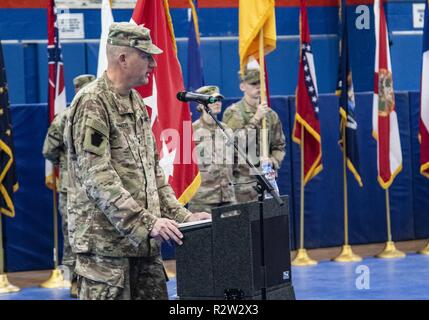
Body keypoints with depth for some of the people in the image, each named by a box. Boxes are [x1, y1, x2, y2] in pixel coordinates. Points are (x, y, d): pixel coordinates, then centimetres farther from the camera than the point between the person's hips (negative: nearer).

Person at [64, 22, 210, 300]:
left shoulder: (136, 103, 16)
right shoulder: (92, 103, -11)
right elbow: (97, 178, -19)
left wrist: (181, 215, 10)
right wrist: (146, 222, -25)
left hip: (144, 242, 8)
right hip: (105, 242, -8)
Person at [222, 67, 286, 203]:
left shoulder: (271, 115, 11)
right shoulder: (233, 113, -2)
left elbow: (279, 147, 16)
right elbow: (234, 142, -15)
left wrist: (272, 161, -5)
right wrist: (255, 119, -15)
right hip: (242, 183, -4)